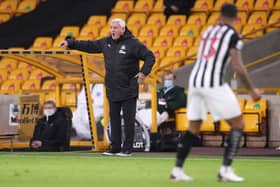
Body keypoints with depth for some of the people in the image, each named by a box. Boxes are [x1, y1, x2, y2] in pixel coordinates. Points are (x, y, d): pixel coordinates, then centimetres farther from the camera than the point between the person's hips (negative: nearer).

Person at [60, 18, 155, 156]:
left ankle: (127, 148, 2)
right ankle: (115, 147, 15)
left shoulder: (132, 43, -8)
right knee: (114, 119, 9)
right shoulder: (106, 42, 9)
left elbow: (150, 57, -7)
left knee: (128, 120, -2)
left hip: (128, 90, -6)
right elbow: (89, 46, 16)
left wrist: (143, 72, -19)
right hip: (112, 90, 6)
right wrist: (70, 43, 11)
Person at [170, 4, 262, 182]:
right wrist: (252, 90, 1)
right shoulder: (233, 36, -3)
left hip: (195, 80, 7)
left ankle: (177, 169, 12)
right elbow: (238, 68, -9)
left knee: (193, 128, 18)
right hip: (214, 83, -7)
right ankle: (226, 170, -4)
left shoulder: (208, 31, 18)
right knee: (238, 124, 4)